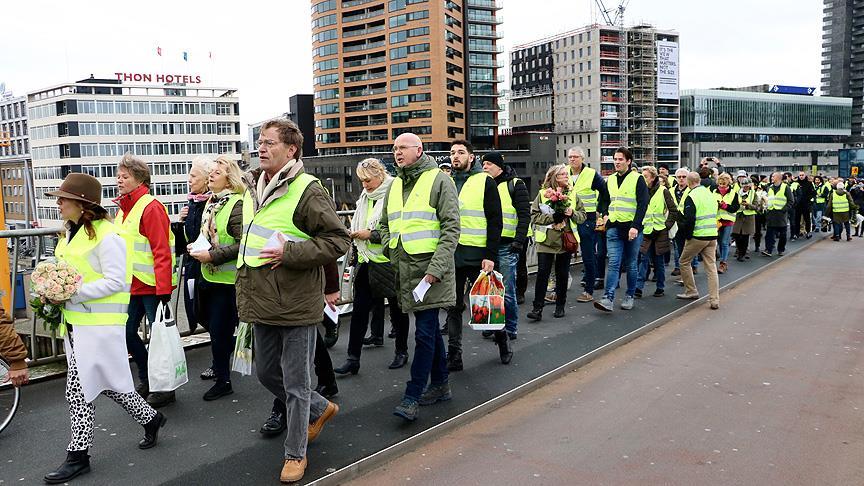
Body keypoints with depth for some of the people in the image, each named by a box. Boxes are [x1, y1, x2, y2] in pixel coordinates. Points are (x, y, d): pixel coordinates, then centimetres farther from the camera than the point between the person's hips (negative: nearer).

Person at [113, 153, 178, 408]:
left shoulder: (151, 208, -14)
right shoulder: (123, 209, 13)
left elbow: (162, 252, -20)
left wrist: (164, 290, -23)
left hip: (152, 286, -9)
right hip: (132, 285, 9)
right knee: (127, 332, 12)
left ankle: (165, 387, 15)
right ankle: (145, 380, 29)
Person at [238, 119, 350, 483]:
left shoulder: (307, 190, -13)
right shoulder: (252, 189, 11)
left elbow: (339, 240, -15)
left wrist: (290, 252, -22)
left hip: (296, 303, -8)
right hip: (262, 303, 8)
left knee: (295, 384, 4)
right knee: (267, 373, 20)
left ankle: (295, 453, 23)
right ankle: (320, 410, 42)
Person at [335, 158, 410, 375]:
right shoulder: (364, 197, 11)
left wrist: (371, 234, -18)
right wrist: (354, 234, 3)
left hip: (389, 261, -7)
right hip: (366, 262, 7)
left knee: (397, 309, 10)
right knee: (359, 310, 3)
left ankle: (402, 351, 27)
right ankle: (353, 358, 7)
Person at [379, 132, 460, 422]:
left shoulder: (439, 180, -6)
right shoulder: (395, 186, 15)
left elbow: (451, 228, -11)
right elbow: (385, 225, 24)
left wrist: (435, 268, -18)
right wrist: (393, 255, 7)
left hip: (430, 267, -7)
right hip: (405, 269, 7)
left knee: (425, 332, -7)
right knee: (430, 329, 15)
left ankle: (412, 397, -3)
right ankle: (441, 385, 27)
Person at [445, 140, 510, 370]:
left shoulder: (485, 181, -2)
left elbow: (495, 221, -6)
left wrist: (490, 255, -14)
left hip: (477, 256, -4)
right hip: (451, 256, 4)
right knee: (453, 307, 7)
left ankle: (502, 339, 29)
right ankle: (453, 356, 15)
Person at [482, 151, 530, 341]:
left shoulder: (515, 185, -2)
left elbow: (524, 215, -6)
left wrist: (519, 241, -15)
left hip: (506, 245, -5)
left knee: (506, 290, -2)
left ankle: (510, 329, 9)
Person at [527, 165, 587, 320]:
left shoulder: (573, 194, 8)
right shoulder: (543, 194, -1)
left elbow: (583, 216, 9)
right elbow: (534, 216, -6)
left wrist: (572, 213, -11)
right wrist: (552, 217, -18)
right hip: (546, 240, -2)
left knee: (562, 275, 9)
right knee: (542, 273, -7)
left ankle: (560, 306, 22)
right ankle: (537, 308, -3)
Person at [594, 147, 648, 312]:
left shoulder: (637, 179, -5)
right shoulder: (610, 180, 11)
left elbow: (642, 204, -11)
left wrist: (635, 226, -20)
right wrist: (605, 215, 10)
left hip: (632, 229, -3)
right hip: (613, 228, 4)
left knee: (630, 265, 7)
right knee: (613, 263, -6)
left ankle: (629, 297, 20)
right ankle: (608, 299, -13)